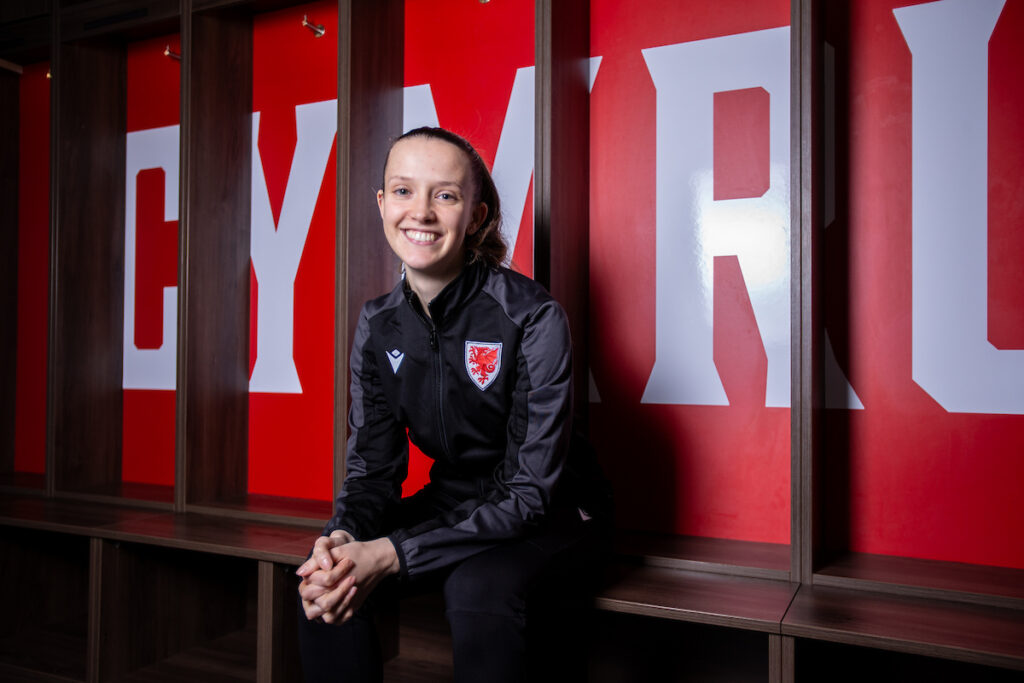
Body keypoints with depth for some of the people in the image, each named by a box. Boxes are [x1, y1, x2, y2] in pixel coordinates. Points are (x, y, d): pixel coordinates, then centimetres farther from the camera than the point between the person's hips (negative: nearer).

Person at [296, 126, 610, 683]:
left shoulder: (533, 317, -23)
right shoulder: (378, 325, -5)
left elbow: (530, 492, -23)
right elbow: (372, 465, -2)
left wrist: (393, 554, -30)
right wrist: (343, 538, -25)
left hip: (549, 518, -4)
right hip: (452, 505, 5)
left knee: (478, 591, -33)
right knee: (327, 585, -17)